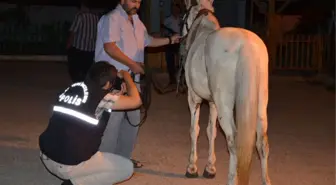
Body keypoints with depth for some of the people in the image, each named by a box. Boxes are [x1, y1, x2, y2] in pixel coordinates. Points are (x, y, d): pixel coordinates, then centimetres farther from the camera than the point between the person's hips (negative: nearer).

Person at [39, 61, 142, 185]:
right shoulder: (100, 96, -11)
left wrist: (117, 95, 23)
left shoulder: (71, 89, 8)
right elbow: (136, 101, -2)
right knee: (127, 168, 9)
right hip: (68, 165, -7)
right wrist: (126, 75, 12)